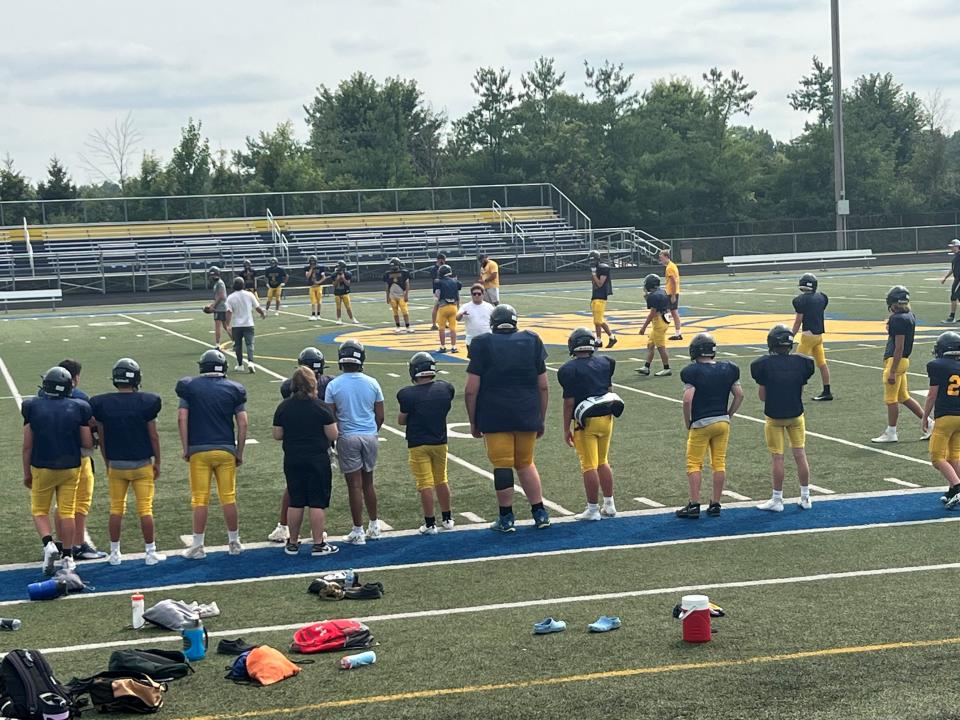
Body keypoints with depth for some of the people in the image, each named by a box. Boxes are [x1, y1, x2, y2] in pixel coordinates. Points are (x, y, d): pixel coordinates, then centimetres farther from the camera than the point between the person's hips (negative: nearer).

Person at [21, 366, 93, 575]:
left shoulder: (33, 407, -9)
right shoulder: (78, 408, -7)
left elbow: (27, 445, -4)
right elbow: (88, 444, -4)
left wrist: (26, 473, 7)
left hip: (42, 468, -1)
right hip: (70, 467, 1)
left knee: (39, 510, 14)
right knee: (67, 512, 10)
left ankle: (48, 544, -7)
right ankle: (67, 556, 14)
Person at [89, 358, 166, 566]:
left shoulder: (102, 403, -6)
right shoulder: (147, 402, -11)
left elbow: (102, 438, 2)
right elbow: (153, 436, -6)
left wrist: (108, 463, 15)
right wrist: (157, 462, 6)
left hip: (116, 465, 2)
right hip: (142, 464, -2)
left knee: (116, 509, 11)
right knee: (145, 509, 4)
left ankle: (115, 553, 16)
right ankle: (151, 552, 9)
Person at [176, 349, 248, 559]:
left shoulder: (190, 387, 0)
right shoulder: (234, 389, 3)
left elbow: (182, 419, -5)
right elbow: (243, 423, 0)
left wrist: (185, 448, 1)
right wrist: (239, 453, 8)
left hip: (198, 450, -1)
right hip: (226, 449, 1)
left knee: (200, 501, 3)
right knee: (228, 499, 9)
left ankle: (198, 546, 6)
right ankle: (234, 543, 17)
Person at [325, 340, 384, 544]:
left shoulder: (333, 386, -9)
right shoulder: (372, 383, -1)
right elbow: (380, 416, 4)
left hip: (348, 438, -3)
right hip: (370, 436, 3)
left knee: (354, 485, 2)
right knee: (368, 482, 16)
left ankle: (358, 531, 6)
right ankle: (374, 526, 24)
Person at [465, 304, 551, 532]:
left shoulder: (483, 345, -4)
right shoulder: (531, 342, 5)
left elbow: (471, 390, -6)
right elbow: (543, 387, 8)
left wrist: (473, 422, 4)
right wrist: (541, 419, 17)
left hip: (495, 417, -3)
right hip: (527, 415, 3)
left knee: (502, 465, 2)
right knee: (525, 464, 16)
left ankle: (506, 518, 8)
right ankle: (540, 513, 16)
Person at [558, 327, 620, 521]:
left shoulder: (570, 369, -13)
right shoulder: (605, 362, 4)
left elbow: (569, 402, -12)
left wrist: (566, 429, -6)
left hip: (586, 422, -6)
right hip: (606, 417, 6)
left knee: (589, 466, 0)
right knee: (603, 462, 18)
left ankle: (593, 509, 5)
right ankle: (609, 505, 23)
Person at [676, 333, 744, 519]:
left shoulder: (693, 372, -12)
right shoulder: (728, 369, 4)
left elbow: (687, 400, -18)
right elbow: (739, 395, 6)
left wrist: (688, 424, -5)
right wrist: (728, 416, 14)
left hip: (701, 423, -5)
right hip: (723, 422, 5)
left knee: (694, 464, 3)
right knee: (719, 463, 10)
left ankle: (694, 505, 1)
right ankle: (715, 504, 14)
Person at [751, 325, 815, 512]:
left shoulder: (764, 365, -14)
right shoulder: (801, 363, -5)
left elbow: (762, 396, -6)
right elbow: (801, 391, 2)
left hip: (774, 417, -3)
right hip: (796, 414, 3)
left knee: (778, 458, 3)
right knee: (800, 455, 10)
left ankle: (777, 500, 11)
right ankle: (805, 498, 18)